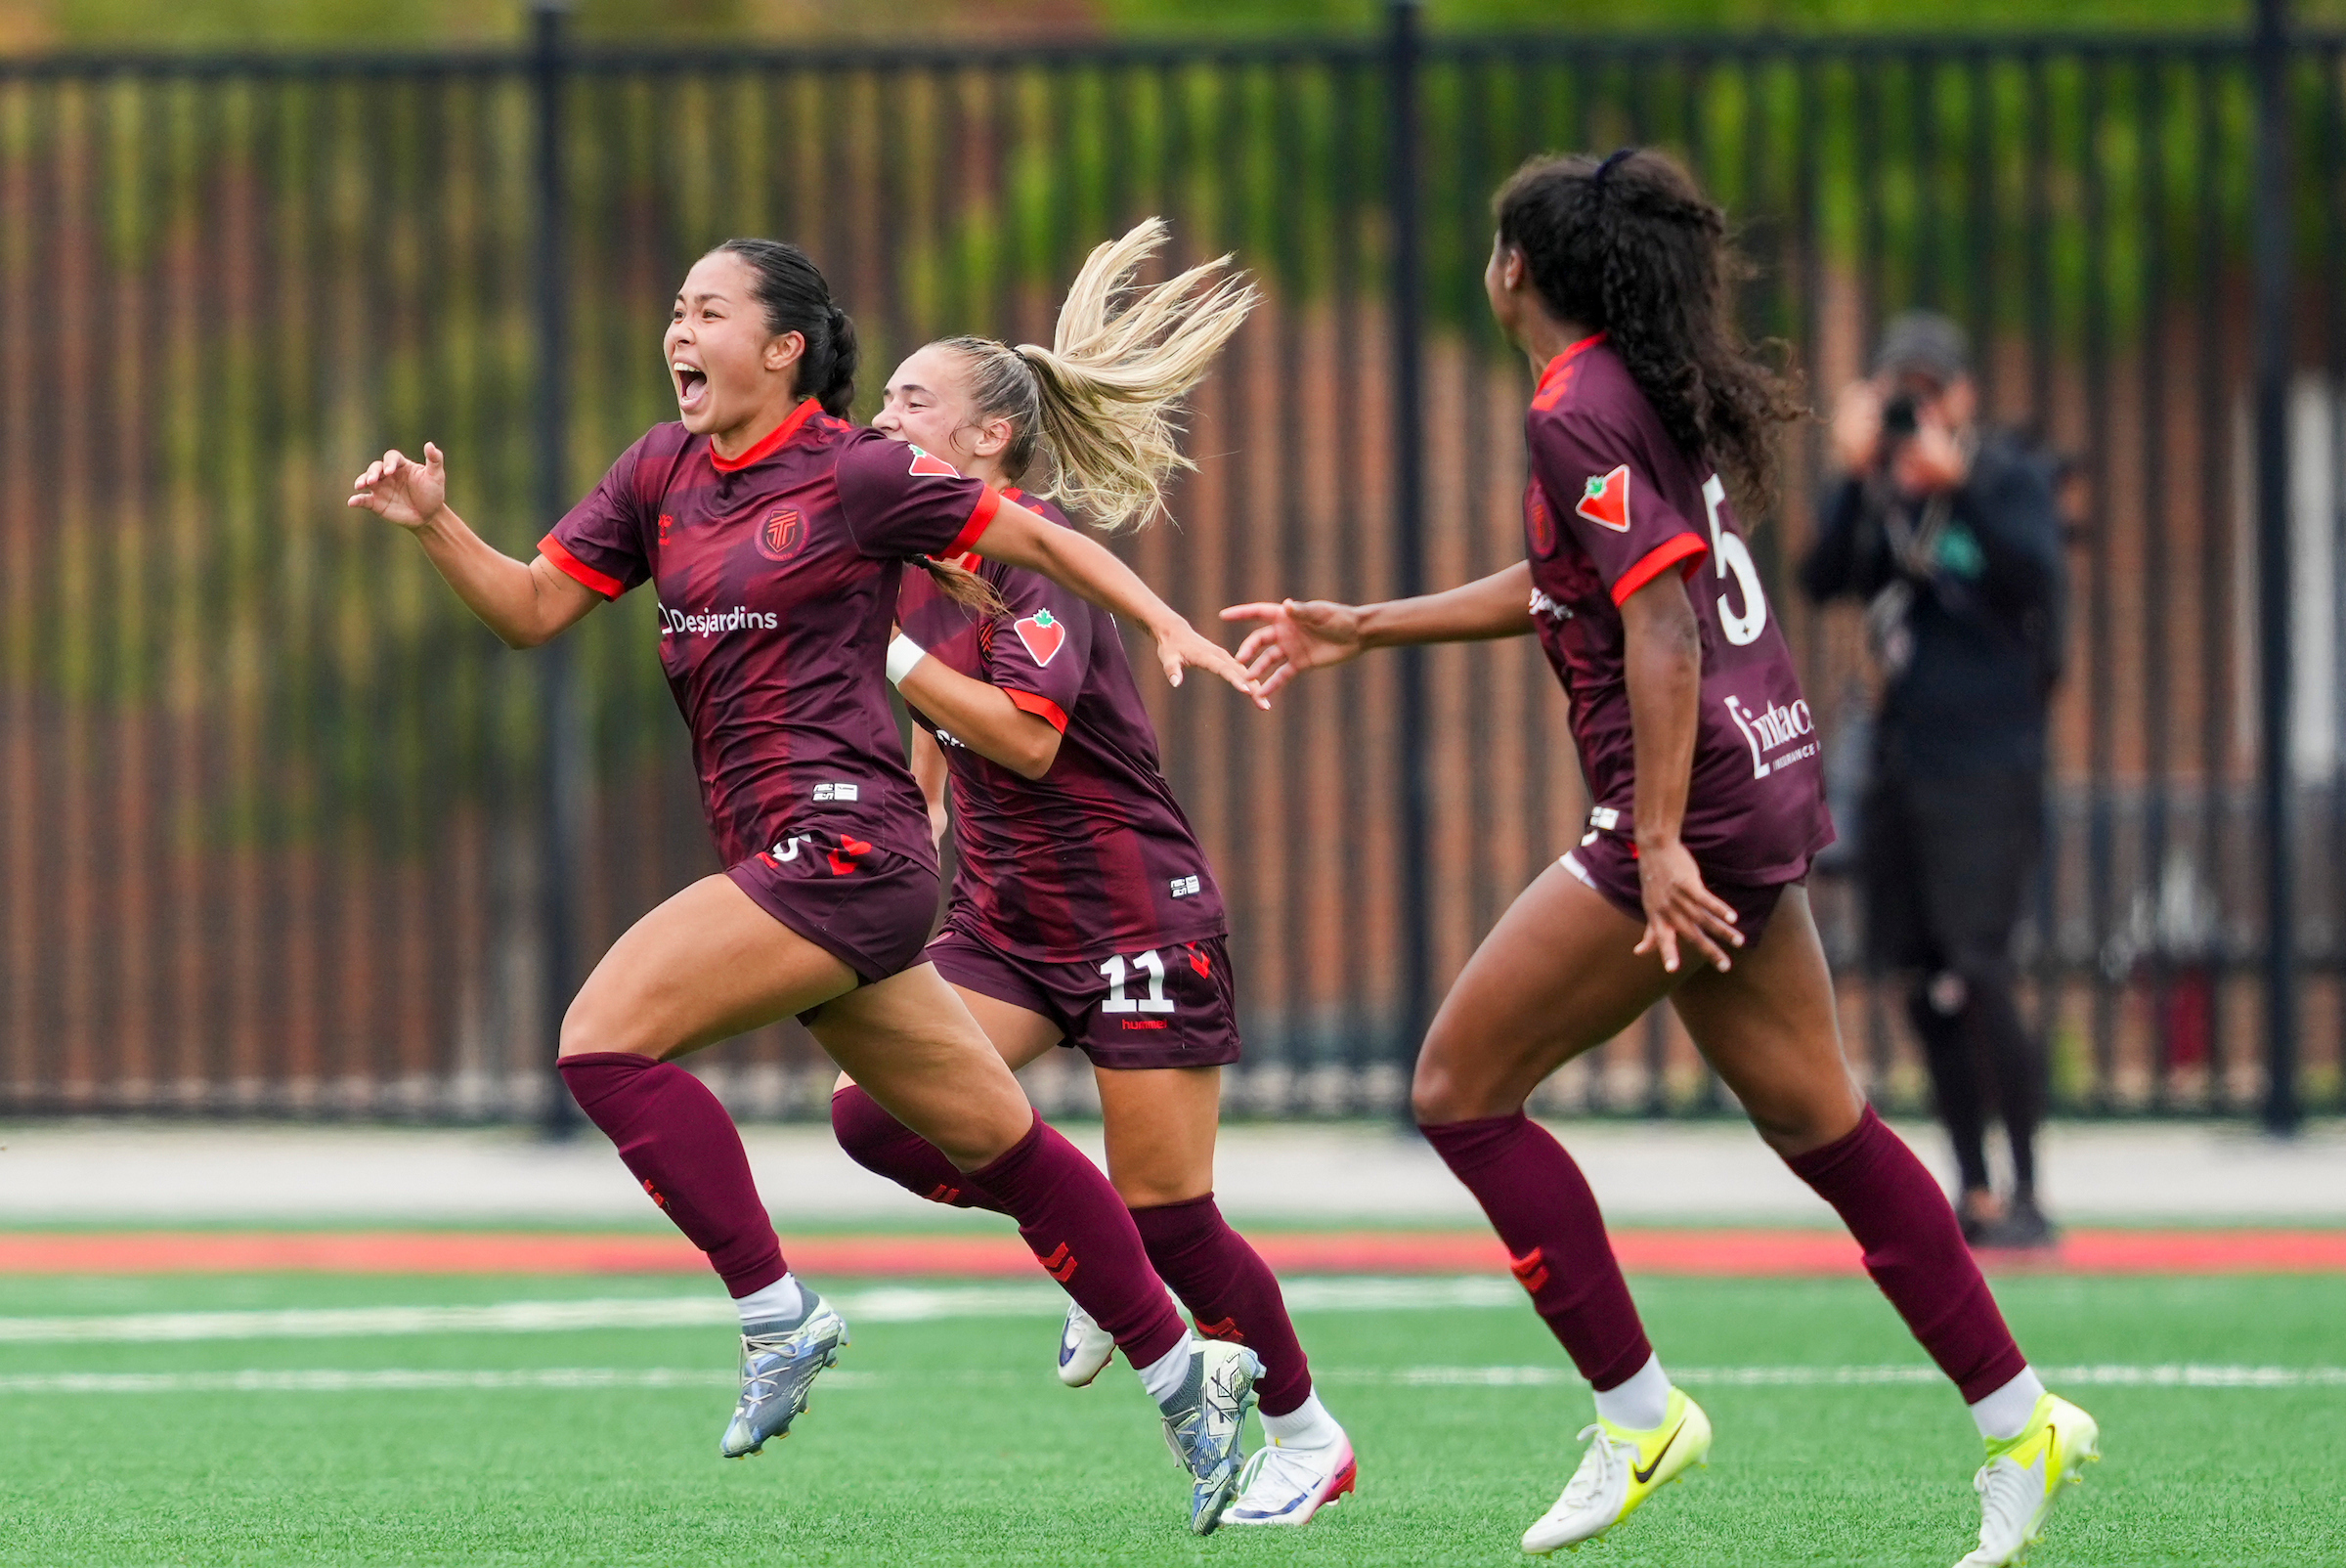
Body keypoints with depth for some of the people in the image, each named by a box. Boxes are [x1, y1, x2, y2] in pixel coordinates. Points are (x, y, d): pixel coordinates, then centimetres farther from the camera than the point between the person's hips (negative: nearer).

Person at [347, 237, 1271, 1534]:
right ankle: (1182, 1374, 22)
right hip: (789, 860, 8)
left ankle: (777, 1316, -11)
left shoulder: (859, 476, -8)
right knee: (995, 1139, 13)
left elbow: (1032, 537, 3)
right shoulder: (663, 471, 11)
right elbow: (535, 608, 9)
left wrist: (1166, 624, -2)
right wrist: (435, 527, -6)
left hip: (842, 849, -8)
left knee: (605, 1038, -17)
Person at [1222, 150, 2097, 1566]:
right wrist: (1362, 630, 32)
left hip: (1697, 798, -10)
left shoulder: (1580, 413, -13)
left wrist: (1660, 840, -25)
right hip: (1766, 777, 10)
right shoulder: (1653, 392, 15)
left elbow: (1662, 620, -22)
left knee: (1461, 1087, -1)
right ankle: (2018, 1422, 12)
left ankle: (1638, 1412, 0)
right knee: (1815, 1120, 13)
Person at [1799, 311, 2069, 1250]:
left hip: (1989, 763, -6)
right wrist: (1856, 476, -14)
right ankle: (1973, 1196, 14)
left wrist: (1957, 485, -28)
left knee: (1976, 976, -16)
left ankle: (2028, 1198, -13)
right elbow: (1823, 580, -4)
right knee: (1925, 987, 6)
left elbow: (2034, 576, -19)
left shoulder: (2010, 479, -2)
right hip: (1901, 765, 6)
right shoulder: (1881, 497, 11)